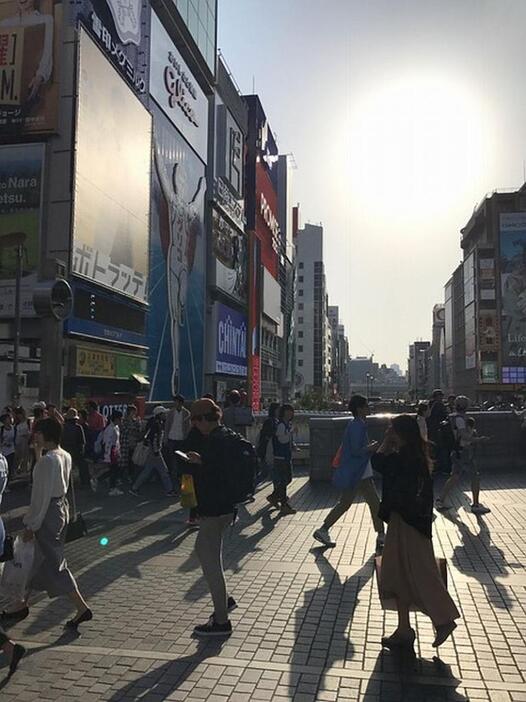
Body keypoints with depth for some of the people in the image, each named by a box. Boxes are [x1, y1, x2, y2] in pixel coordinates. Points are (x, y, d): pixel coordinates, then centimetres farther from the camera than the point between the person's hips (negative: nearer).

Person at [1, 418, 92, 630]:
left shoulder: (46, 461, -23)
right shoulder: (65, 456, 4)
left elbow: (41, 497, -22)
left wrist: (31, 525, -13)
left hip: (48, 514, -9)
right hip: (61, 508, 9)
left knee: (54, 564, 0)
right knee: (39, 559, 20)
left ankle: (82, 607, 3)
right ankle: (22, 604, 34)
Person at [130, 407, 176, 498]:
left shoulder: (160, 424, 14)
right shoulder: (156, 424, -17)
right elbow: (153, 439, -24)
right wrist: (156, 451, -24)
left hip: (154, 451, 10)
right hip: (155, 451, -10)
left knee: (146, 471, 13)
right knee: (163, 471, -2)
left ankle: (134, 488, 17)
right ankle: (169, 491, 6)